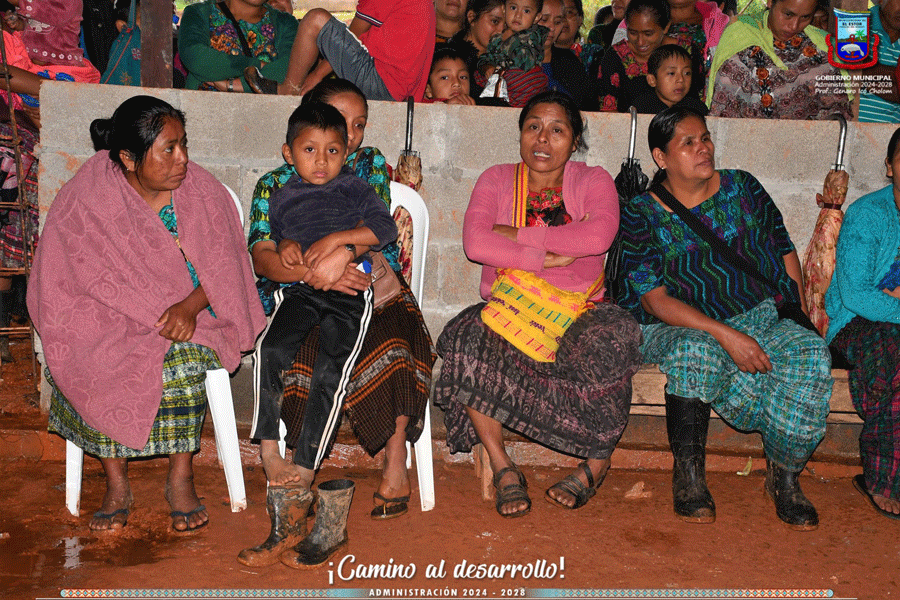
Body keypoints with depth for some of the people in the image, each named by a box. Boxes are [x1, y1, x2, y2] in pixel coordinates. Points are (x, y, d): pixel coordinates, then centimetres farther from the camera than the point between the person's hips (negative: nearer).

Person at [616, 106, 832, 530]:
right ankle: (688, 472, -19)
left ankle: (783, 474, -10)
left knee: (812, 354, -27)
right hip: (680, 328, -3)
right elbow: (655, 300, -10)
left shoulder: (742, 188, 9)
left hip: (762, 318, 3)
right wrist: (727, 335, -21)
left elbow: (784, 249, 16)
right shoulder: (641, 216, -2)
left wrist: (798, 318, 1)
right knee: (699, 352, -38)